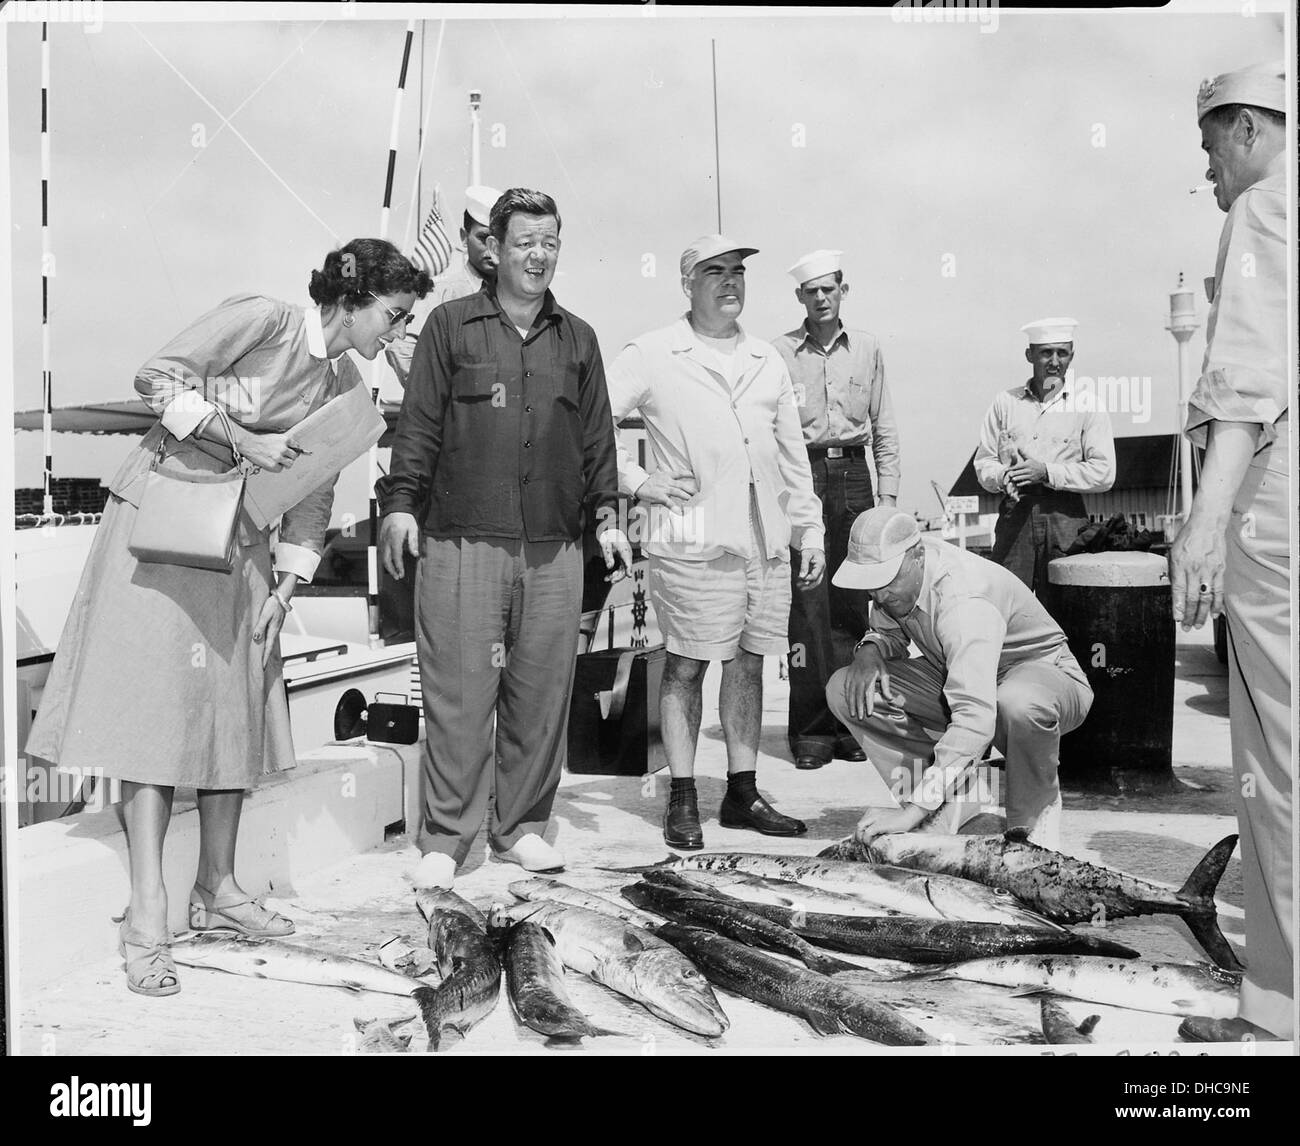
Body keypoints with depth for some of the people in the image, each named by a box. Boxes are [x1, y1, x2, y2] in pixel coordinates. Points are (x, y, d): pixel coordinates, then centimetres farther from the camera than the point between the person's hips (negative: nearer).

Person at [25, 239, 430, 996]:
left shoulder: (345, 386, 6)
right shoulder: (263, 319, -13)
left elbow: (314, 500, 8)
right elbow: (157, 379, -16)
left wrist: (284, 589, 1)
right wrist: (243, 440, -20)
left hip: (240, 543, 7)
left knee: (237, 710, 7)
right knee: (156, 706, -8)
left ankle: (217, 890, 20)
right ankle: (148, 915, -6)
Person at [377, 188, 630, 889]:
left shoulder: (578, 339, 17)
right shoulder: (451, 325, 8)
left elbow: (597, 437, 19)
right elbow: (419, 421, 6)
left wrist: (606, 515, 13)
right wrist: (400, 502, -2)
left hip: (555, 549, 3)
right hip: (461, 542, -3)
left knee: (542, 693, 5)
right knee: (458, 693, -4)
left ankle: (520, 827, 18)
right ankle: (445, 838, 6)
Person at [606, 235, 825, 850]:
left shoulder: (767, 361, 17)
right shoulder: (652, 355, 0)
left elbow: (793, 453, 19)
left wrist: (809, 530, 16)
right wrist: (636, 480, -7)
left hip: (766, 541, 5)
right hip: (693, 540, -5)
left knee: (749, 662, 9)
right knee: (687, 664, -2)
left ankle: (742, 793, 19)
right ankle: (682, 800, 8)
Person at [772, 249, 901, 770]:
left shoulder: (867, 349, 13)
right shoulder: (779, 351, 4)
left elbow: (884, 428, 14)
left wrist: (887, 493, 6)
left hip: (853, 477, 3)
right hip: (800, 477, -2)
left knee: (854, 601, 2)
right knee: (807, 601, -5)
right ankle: (811, 728, 1)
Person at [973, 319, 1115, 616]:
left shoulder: (1088, 406, 6)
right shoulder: (1005, 402, 13)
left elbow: (1103, 473, -2)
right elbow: (983, 462, 13)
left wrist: (1047, 472, -13)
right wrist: (1004, 476, -10)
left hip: (1065, 516, -1)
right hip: (1015, 514, 1)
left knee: (1060, 609, -4)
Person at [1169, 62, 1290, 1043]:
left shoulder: (1266, 207, 0)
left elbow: (1255, 371, -14)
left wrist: (1207, 514, -22)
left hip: (1277, 503, -8)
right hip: (1277, 513, 8)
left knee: (1280, 768, -5)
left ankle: (1279, 1013, 1)